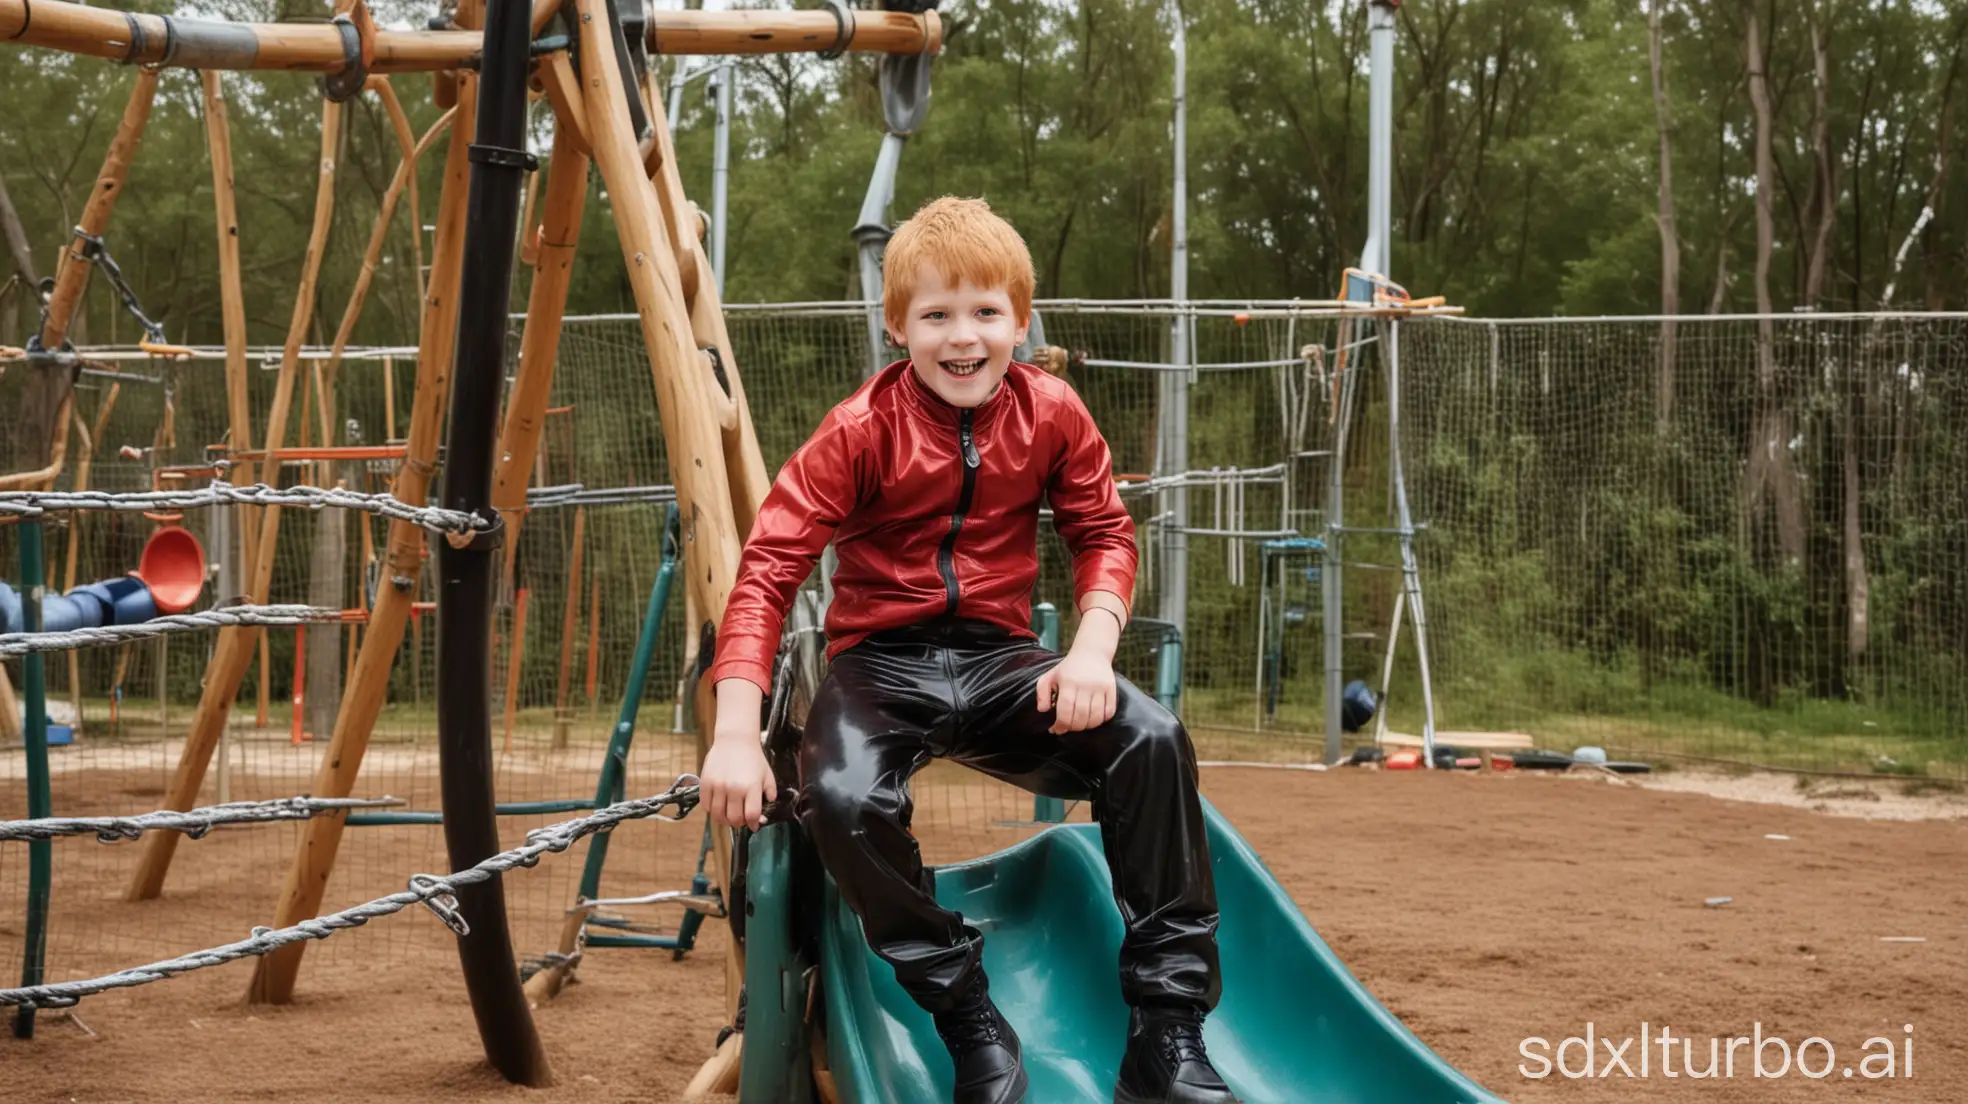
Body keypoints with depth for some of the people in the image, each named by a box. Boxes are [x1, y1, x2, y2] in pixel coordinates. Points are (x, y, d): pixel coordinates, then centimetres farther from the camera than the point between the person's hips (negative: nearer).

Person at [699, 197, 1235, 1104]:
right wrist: (736, 732, -26)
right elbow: (769, 566, -16)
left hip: (999, 656, 3)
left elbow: (1103, 534, 4)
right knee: (844, 797, -36)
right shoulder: (860, 431, -12)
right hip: (880, 659, -2)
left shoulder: (1050, 415, -2)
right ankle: (970, 1023, -15)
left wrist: (1093, 647, -18)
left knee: (1151, 739, -24)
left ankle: (1168, 1026, -16)